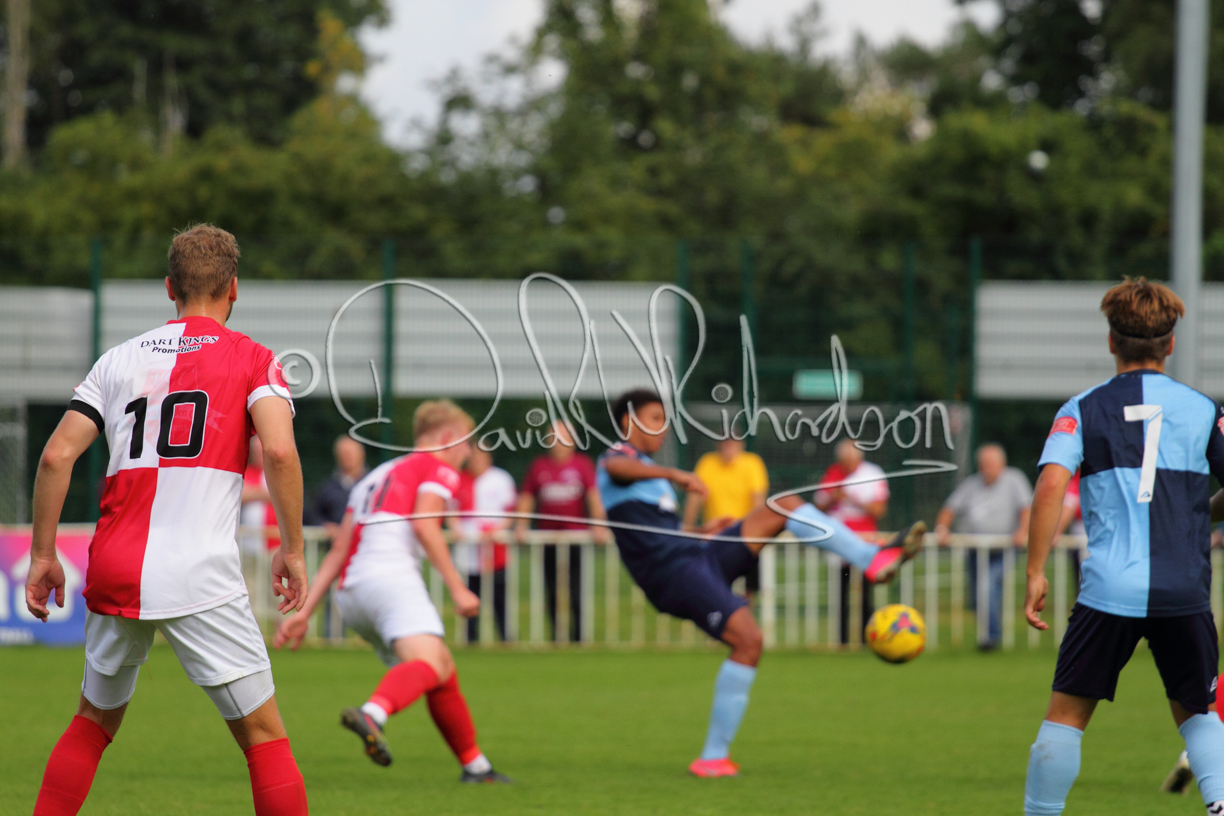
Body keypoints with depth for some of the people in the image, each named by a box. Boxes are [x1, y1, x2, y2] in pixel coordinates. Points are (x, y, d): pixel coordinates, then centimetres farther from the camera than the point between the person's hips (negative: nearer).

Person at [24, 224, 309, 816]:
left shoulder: (119, 360, 14)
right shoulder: (252, 360, 4)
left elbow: (56, 456, 7)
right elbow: (279, 451, -12)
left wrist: (43, 556, 14)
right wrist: (292, 550, -3)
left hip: (113, 577, 4)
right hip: (200, 580, -4)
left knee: (94, 721, 21)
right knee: (263, 737, 1)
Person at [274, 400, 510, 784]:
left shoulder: (376, 476, 33)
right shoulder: (439, 468, 12)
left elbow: (339, 550, 26)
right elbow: (424, 524, -8)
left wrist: (305, 611, 21)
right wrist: (457, 587, -10)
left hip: (351, 592, 8)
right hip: (391, 575, -8)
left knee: (444, 672, 20)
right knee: (430, 662, -29)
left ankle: (475, 765, 25)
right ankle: (372, 714, -58)